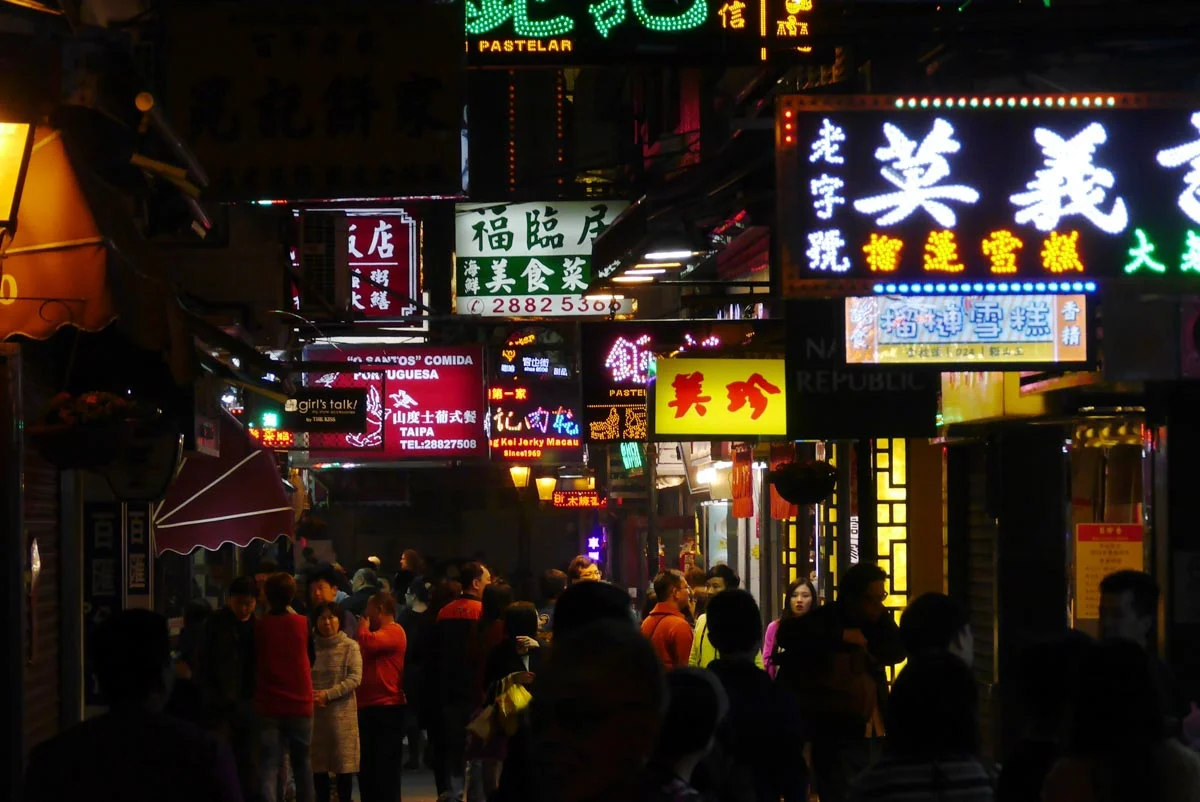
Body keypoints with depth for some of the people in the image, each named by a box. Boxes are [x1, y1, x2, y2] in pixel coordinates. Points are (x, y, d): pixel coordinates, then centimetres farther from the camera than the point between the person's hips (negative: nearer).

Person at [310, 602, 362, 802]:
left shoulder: (350, 646, 1)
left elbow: (355, 678, -8)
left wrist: (328, 694, -16)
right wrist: (309, 695, -12)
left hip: (342, 713, -3)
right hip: (314, 713, 3)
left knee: (344, 765, 0)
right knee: (318, 764, 5)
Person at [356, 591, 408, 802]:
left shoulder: (394, 631, -9)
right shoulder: (380, 634, 24)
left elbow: (368, 643, -25)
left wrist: (363, 627, -7)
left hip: (386, 708, -10)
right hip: (368, 707, 10)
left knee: (384, 766, -8)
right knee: (367, 766, 11)